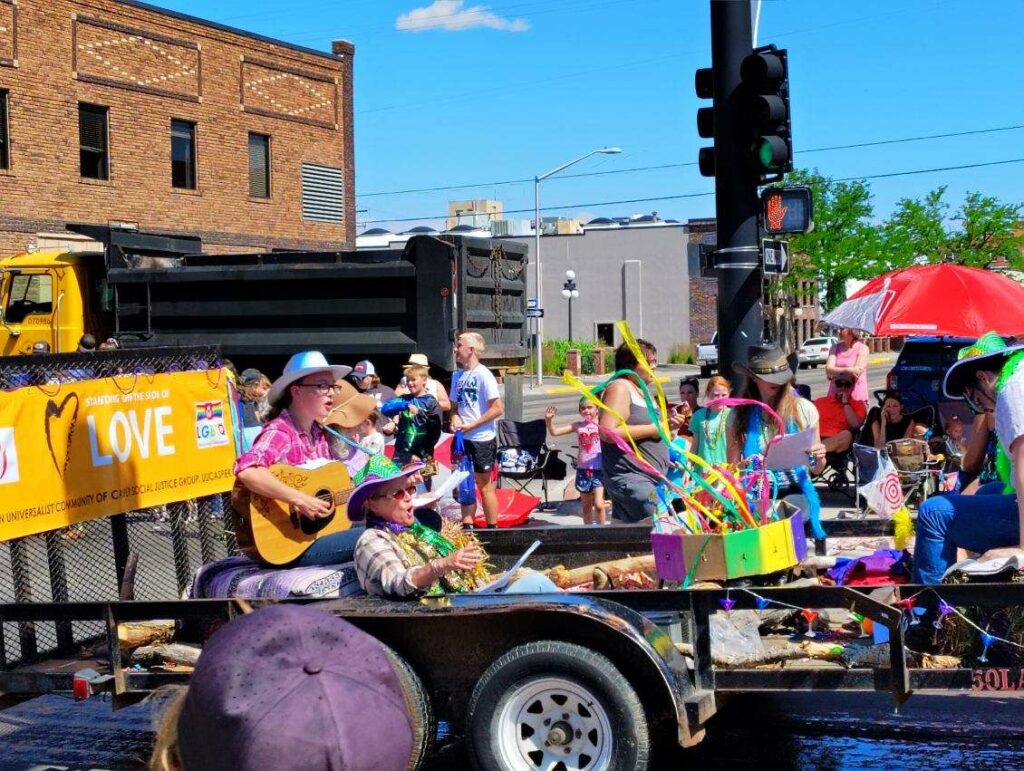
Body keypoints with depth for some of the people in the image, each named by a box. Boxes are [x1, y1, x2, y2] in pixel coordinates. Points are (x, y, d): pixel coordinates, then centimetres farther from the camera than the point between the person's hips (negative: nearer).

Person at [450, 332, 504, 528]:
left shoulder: (483, 375, -13)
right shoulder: (457, 376, 8)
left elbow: (498, 409, -16)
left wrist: (470, 425, -17)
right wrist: (455, 419, -5)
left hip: (482, 439, -7)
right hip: (463, 439, 7)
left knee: (484, 485, 1)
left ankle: (492, 528, 11)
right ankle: (467, 527, 19)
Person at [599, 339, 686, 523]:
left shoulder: (643, 392, 20)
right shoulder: (619, 388, -9)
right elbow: (608, 432, -21)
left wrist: (668, 425, 10)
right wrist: (652, 429, -16)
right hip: (630, 478, -10)